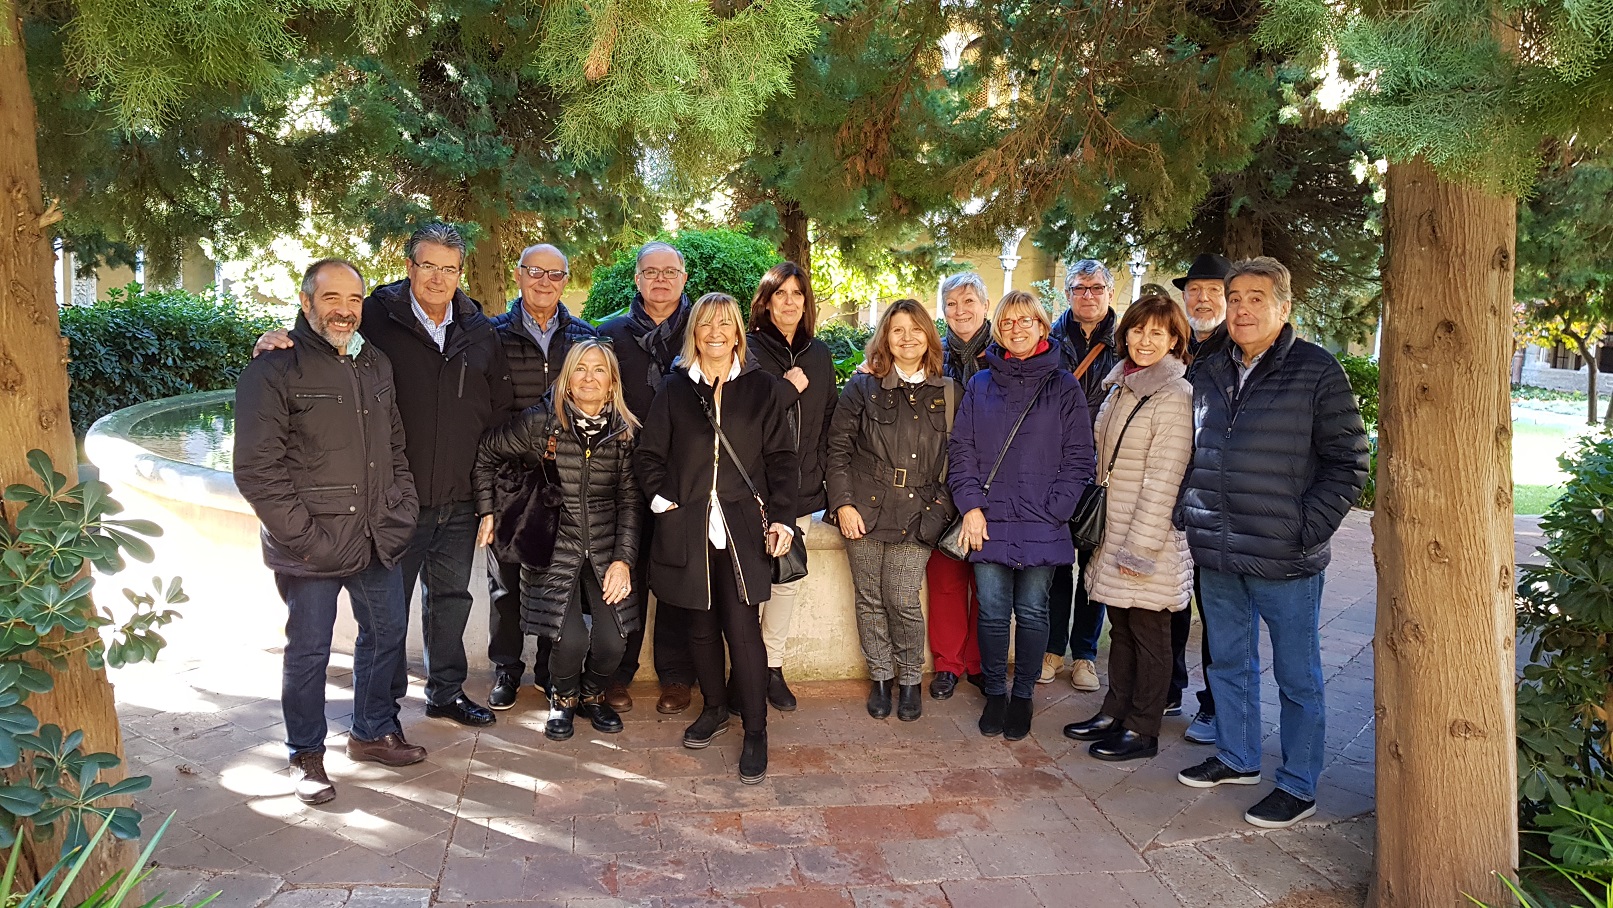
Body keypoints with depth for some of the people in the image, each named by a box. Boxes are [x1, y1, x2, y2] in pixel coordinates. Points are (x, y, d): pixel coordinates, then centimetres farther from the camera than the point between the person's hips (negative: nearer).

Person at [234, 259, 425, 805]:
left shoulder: (375, 364, 11)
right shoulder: (275, 370, -11)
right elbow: (257, 469, -15)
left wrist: (400, 512, 7)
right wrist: (304, 535, -18)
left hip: (378, 538, 7)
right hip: (312, 550, -7)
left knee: (387, 633, 18)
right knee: (309, 651, 6)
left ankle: (373, 731, 38)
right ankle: (307, 755, 25)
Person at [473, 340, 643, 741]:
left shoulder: (625, 431, -2)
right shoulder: (540, 422, -9)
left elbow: (630, 500, 1)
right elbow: (485, 454, 4)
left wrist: (623, 558, -6)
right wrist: (486, 511, 2)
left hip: (605, 552, 2)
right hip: (555, 551, -2)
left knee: (613, 640, -9)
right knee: (570, 638, -15)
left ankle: (592, 694, 26)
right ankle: (563, 699, 20)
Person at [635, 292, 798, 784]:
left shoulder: (761, 387, 6)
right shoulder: (675, 389, 9)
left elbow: (782, 458, 4)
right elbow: (650, 455, 11)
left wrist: (781, 517, -4)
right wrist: (662, 498, -4)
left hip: (743, 527, -2)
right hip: (688, 527, 2)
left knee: (742, 626, -7)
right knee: (700, 624, 10)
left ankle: (755, 732, 5)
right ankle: (714, 708, 31)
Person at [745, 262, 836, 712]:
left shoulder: (820, 354, 13)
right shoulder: (750, 349, -3)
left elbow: (828, 418, 15)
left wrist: (820, 472, 8)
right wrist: (789, 387, -12)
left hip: (801, 487, 5)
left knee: (789, 578, 9)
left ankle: (772, 665, 21)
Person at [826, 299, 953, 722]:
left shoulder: (946, 392, 7)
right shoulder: (863, 386, 2)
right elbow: (838, 447, 2)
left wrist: (944, 506, 3)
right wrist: (844, 503, -6)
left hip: (917, 514, 0)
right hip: (865, 510, 0)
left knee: (903, 601, -5)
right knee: (870, 600, 7)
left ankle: (910, 679, 17)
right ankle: (880, 677, 25)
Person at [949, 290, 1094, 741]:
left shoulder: (1063, 386, 3)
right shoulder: (981, 385, 9)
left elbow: (1078, 458, 0)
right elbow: (961, 450, 7)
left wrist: (1054, 510, -9)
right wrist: (970, 505, -5)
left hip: (1041, 527, -1)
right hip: (988, 523, 2)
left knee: (1032, 613, 7)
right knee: (992, 612, 6)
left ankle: (1022, 695, 22)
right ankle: (995, 693, 22)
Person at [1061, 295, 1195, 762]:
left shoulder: (1175, 396, -14)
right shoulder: (1121, 387, 12)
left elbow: (1163, 478, -18)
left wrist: (1141, 545, -19)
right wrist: (1103, 530, 14)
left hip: (1150, 538, -7)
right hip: (1113, 533, 8)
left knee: (1148, 633, 4)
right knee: (1120, 627, 16)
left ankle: (1142, 730, 15)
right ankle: (1114, 713, 28)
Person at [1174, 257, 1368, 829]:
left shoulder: (1316, 372, -7)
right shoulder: (1208, 375, 10)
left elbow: (1347, 463, -8)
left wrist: (1305, 530, -13)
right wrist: (1187, 514, 10)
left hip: (1285, 564, -6)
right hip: (1216, 557, 6)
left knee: (1297, 678, 7)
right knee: (1228, 663, 19)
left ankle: (1298, 786, 20)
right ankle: (1237, 758, 36)